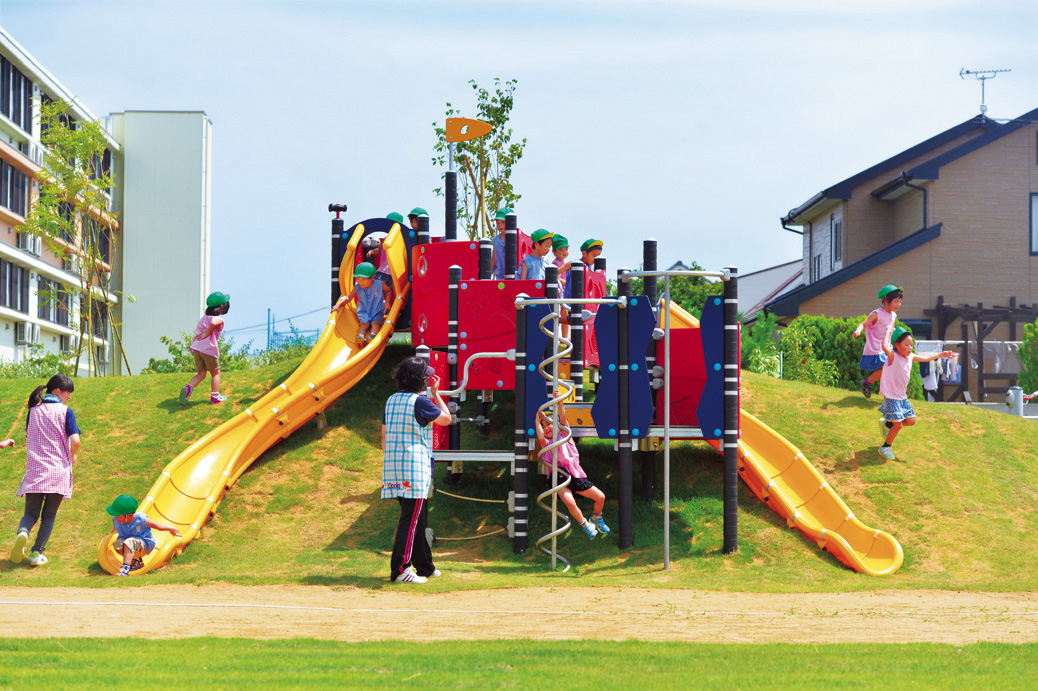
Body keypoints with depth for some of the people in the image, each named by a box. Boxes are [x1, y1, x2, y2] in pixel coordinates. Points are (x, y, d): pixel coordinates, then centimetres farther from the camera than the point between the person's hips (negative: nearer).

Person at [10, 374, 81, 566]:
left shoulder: (33, 411, 10)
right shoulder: (65, 412, -2)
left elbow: (28, 440, 15)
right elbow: (75, 440, -11)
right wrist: (72, 456, 8)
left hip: (35, 469, 2)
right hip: (58, 469, -2)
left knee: (31, 513, 6)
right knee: (49, 514, 9)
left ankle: (22, 533, -26)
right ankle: (37, 552, 0)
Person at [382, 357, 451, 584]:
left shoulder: (391, 401, 11)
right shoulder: (419, 402, -11)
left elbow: (385, 436, 15)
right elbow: (446, 418, 1)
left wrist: (388, 465, 21)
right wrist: (436, 393, 9)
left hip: (393, 468, 8)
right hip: (415, 468, -8)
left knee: (418, 518, 17)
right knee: (411, 518, -8)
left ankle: (424, 567, 26)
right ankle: (400, 569, -14)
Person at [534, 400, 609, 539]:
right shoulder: (546, 443, 14)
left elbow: (563, 419, 2)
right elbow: (541, 438, -9)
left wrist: (560, 401, -7)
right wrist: (538, 421, -2)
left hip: (575, 475, 2)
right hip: (559, 477, -2)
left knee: (600, 497, -2)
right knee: (570, 502, -28)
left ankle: (596, 518, 28)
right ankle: (584, 524, -1)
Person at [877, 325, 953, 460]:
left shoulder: (910, 357, 5)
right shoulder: (893, 356, -20)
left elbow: (925, 358, 20)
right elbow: (885, 347, -40)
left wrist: (941, 354, 21)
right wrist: (889, 331, -30)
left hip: (902, 397, 8)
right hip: (891, 397, -8)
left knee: (911, 421, 11)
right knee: (898, 425, -10)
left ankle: (888, 424, 32)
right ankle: (885, 447, 9)